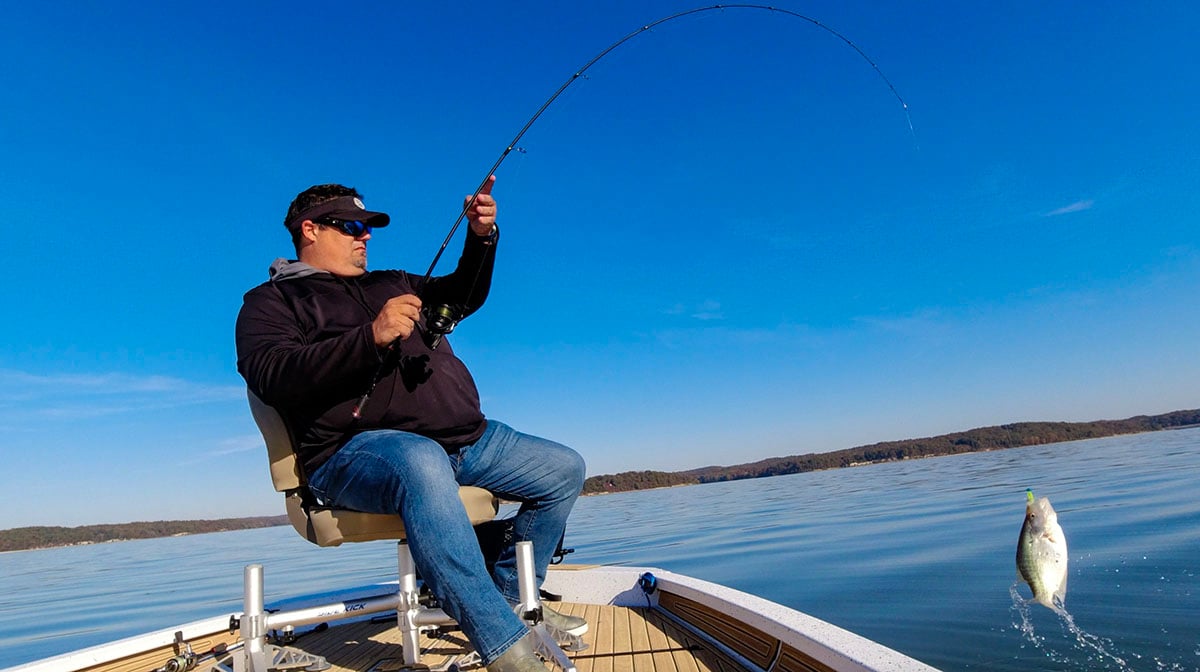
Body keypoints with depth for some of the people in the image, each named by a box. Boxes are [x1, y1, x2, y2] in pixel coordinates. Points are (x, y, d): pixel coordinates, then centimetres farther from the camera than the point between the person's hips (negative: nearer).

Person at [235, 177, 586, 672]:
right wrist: (372, 336, -22)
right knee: (422, 464, -42)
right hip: (357, 449, -7)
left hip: (464, 438, 8)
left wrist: (481, 238, 11)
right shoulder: (271, 301, 8)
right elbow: (270, 375, -11)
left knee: (565, 469, 7)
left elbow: (463, 296, 30)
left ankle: (510, 597, 18)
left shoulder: (391, 283, 28)